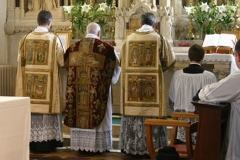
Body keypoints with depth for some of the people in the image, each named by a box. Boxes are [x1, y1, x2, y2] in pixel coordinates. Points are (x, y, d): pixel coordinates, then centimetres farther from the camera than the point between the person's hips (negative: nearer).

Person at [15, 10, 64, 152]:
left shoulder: (26, 38, 2)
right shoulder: (54, 39, -8)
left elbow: (20, 61, 7)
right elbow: (61, 62, -4)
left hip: (29, 81, 3)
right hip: (47, 82, -3)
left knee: (31, 108, 8)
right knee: (46, 108, 2)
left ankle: (31, 142, 13)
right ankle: (45, 142, 4)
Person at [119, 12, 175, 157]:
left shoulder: (129, 39, 4)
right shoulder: (159, 39, -5)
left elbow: (123, 61, 13)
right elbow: (169, 61, 2)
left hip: (132, 84, 3)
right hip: (152, 84, -3)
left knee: (134, 112, 9)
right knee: (151, 115, 1)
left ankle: (131, 146, 15)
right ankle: (150, 148, 4)